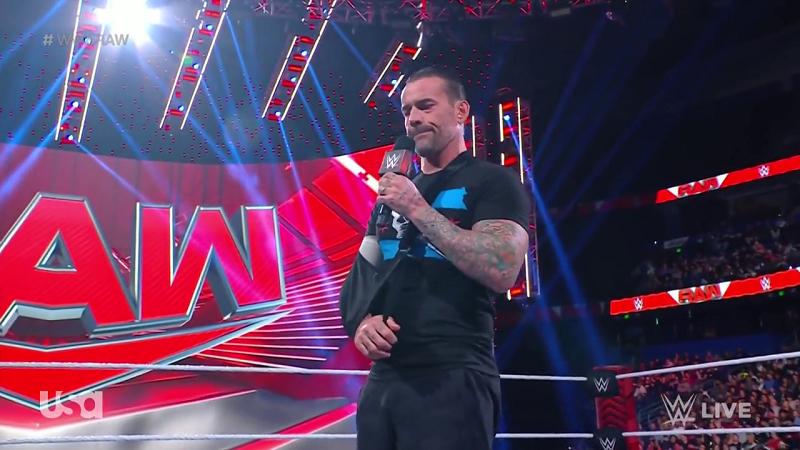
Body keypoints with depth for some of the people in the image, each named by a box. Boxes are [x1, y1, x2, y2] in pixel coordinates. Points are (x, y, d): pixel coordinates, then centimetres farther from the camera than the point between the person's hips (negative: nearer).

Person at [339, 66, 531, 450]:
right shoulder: (393, 194, 20)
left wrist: (418, 208, -14)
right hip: (382, 379, 7)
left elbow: (501, 271, -18)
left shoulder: (493, 181, -2)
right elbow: (357, 280, 17)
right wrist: (360, 322, -5)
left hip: (452, 381, -6)